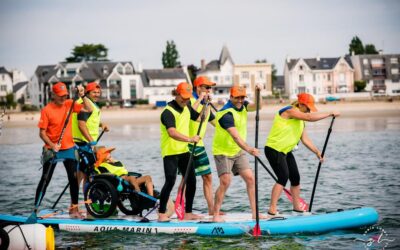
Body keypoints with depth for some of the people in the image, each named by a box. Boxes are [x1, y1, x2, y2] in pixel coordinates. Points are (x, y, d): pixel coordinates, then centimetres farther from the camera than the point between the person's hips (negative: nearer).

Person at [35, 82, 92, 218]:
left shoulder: (69, 104, 2)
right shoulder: (47, 110, -11)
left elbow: (88, 109, 0)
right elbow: (42, 133, -12)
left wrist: (83, 96, -14)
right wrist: (52, 145, -25)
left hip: (69, 148, 4)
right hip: (52, 150, -4)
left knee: (74, 178, 1)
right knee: (45, 180, 1)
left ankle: (74, 209, 10)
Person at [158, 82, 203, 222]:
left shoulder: (186, 109, 11)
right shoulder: (168, 112, -18)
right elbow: (172, 133, -32)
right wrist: (190, 139, -41)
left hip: (184, 150, 8)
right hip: (170, 152, -8)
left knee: (191, 181, 7)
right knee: (170, 182, -13)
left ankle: (188, 213, 17)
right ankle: (161, 214, -4)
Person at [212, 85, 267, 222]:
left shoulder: (242, 106, 2)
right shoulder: (226, 114, -24)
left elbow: (256, 106, -14)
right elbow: (235, 136, -36)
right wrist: (248, 149, -49)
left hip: (238, 151, 8)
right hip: (223, 152, -8)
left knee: (250, 179, 0)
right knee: (225, 182, -16)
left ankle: (255, 212, 4)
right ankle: (216, 215, -8)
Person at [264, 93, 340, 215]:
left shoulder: (300, 120, 14)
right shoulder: (290, 111, -16)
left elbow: (305, 139, 13)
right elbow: (310, 117, -28)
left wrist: (317, 152, 4)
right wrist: (330, 114, -23)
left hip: (286, 151, 10)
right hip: (274, 150, -10)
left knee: (295, 178, 9)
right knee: (283, 178, -18)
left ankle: (297, 207, 21)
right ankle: (272, 209, -17)